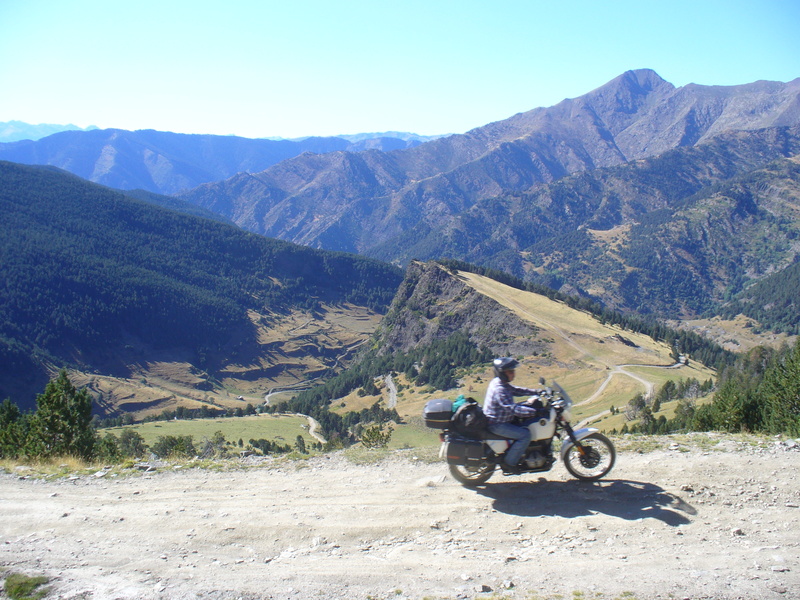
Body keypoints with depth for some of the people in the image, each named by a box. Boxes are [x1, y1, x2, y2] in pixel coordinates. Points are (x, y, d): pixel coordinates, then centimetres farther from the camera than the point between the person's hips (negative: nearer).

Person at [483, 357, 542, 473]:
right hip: (497, 424, -11)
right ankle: (509, 464, -10)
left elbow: (516, 391, 18)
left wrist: (536, 392, 10)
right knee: (525, 435, -21)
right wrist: (535, 411, -35)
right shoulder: (499, 390, -26)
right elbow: (513, 409, -33)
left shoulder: (500, 383, 6)